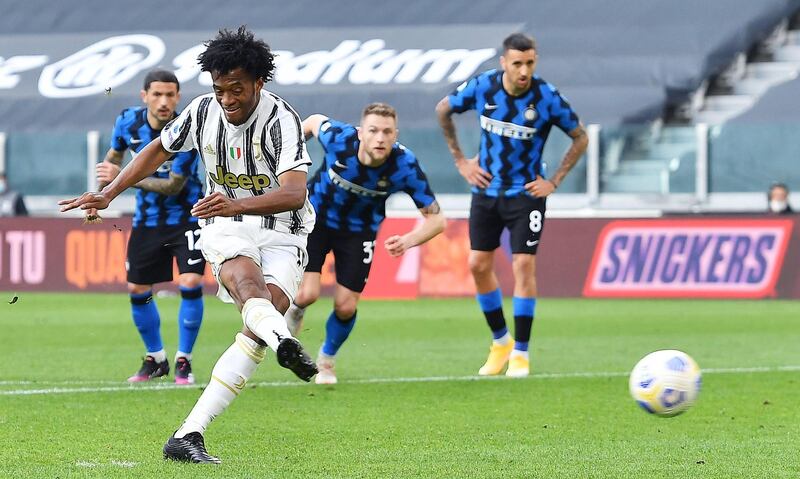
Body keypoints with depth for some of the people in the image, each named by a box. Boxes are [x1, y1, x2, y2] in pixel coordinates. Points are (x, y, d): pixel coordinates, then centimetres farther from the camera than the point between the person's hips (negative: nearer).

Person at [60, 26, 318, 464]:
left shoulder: (280, 120, -16)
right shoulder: (202, 112, 0)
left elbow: (295, 193, -30)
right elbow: (158, 150, 21)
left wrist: (238, 205, -46)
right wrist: (108, 194, 20)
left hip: (281, 234, -2)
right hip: (226, 228, 2)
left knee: (259, 327, -23)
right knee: (246, 278, -34)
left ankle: (188, 434, -26)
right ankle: (284, 343, -69)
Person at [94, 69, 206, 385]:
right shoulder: (128, 121, -10)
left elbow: (173, 186, -23)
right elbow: (113, 156, 12)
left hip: (185, 217, -5)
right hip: (147, 219, 5)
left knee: (190, 284, -18)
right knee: (137, 290, 7)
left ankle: (184, 361, -3)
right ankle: (155, 360, 27)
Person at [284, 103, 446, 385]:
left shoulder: (405, 166, -30)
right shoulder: (338, 139, -31)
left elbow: (436, 218, -25)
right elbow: (314, 121, -6)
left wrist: (409, 241, -44)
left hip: (359, 231, 1)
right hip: (316, 217, -1)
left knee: (345, 306, -3)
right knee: (307, 293, -17)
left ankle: (326, 360, 30)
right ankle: (294, 313, 23)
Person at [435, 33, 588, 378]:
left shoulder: (547, 98, -17)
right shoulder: (482, 87, -11)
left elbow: (580, 138, -3)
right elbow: (443, 110, 8)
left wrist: (554, 181, -7)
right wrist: (460, 161, 5)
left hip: (526, 192, -3)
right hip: (486, 189, 3)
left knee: (523, 265, -11)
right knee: (478, 265, 2)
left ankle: (520, 353, -2)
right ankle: (500, 342, 19)